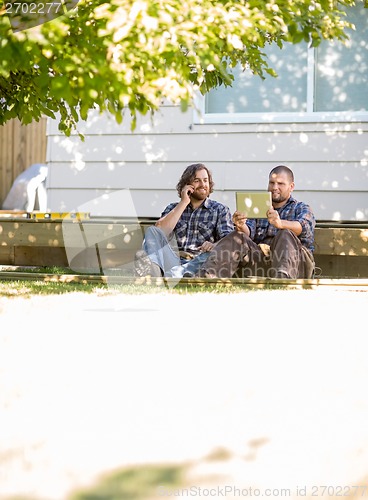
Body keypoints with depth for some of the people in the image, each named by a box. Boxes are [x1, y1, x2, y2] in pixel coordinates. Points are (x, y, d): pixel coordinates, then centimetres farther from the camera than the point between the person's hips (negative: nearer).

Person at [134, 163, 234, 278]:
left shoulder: (220, 210, 17)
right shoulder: (173, 208, 22)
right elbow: (159, 231, 1)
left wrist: (214, 246, -24)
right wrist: (183, 203, 3)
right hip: (173, 260, 2)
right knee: (151, 231, -21)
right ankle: (154, 269, -55)